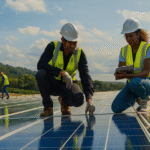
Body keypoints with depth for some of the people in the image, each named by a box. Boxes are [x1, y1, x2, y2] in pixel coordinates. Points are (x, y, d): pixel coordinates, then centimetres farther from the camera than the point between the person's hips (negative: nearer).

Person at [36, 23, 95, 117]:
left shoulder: (80, 54, -13)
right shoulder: (53, 46, -15)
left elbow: (85, 76, -21)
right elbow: (41, 65, -28)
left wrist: (89, 99, -36)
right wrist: (62, 72, -40)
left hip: (67, 85, 0)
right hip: (51, 83, 0)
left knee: (79, 99, -31)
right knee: (41, 73, -34)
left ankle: (64, 101, 7)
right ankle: (48, 107, -15)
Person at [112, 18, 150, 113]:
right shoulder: (124, 50, 3)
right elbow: (120, 71, -2)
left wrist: (127, 76, -39)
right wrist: (118, 74, -28)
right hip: (131, 81, 5)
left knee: (134, 83, -41)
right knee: (116, 108, -16)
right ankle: (135, 98, 15)